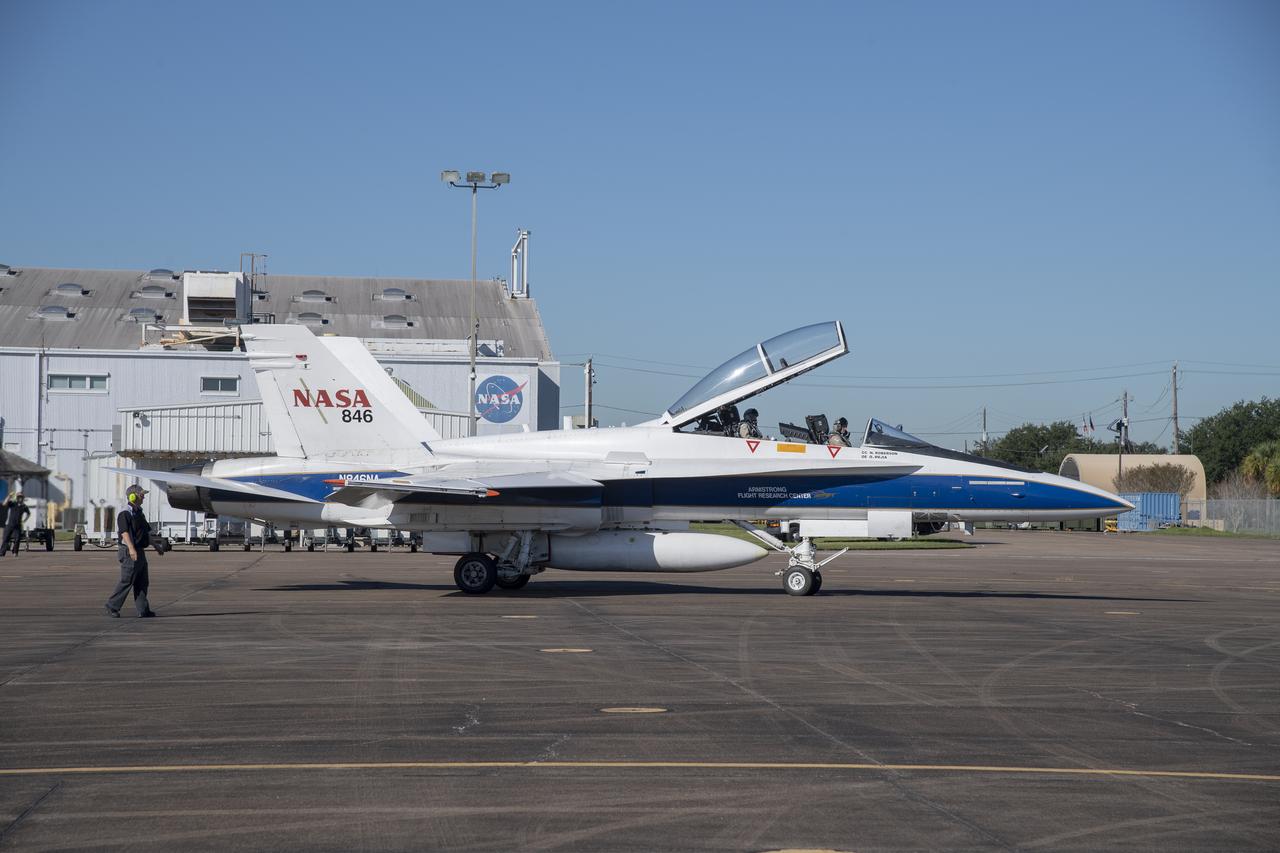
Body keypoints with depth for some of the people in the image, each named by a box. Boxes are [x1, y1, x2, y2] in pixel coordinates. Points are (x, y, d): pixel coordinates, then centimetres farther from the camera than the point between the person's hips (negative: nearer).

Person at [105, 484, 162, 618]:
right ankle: (112, 607, 3)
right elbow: (124, 532, -24)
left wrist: (156, 546, 30)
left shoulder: (139, 513, 17)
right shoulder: (124, 514, -12)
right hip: (129, 552, -9)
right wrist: (131, 548, -35)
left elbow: (146, 532, 27)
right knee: (126, 581, -7)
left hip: (140, 552, 9)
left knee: (142, 582, 8)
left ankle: (143, 610, 11)